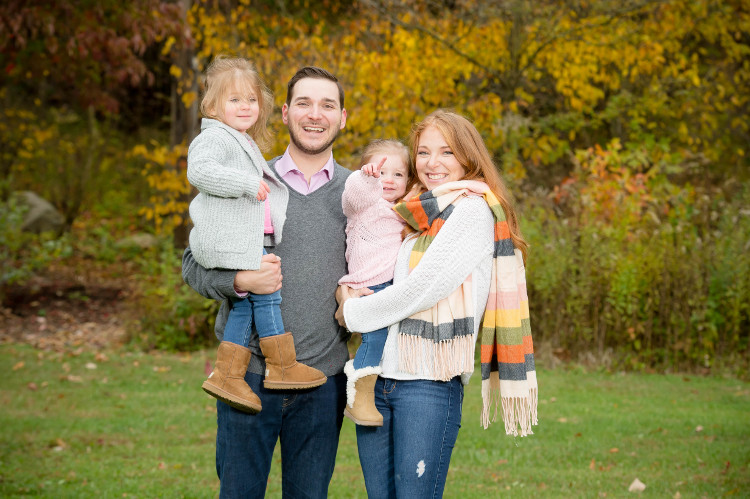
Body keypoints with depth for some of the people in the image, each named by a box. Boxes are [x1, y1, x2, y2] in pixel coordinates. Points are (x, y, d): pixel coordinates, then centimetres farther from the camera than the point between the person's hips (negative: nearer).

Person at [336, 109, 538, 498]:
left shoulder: (473, 211, -4)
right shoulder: (412, 216, 19)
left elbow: (424, 287, -12)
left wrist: (354, 313, -2)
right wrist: (347, 293, 3)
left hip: (428, 380, -7)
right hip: (376, 378, 7)